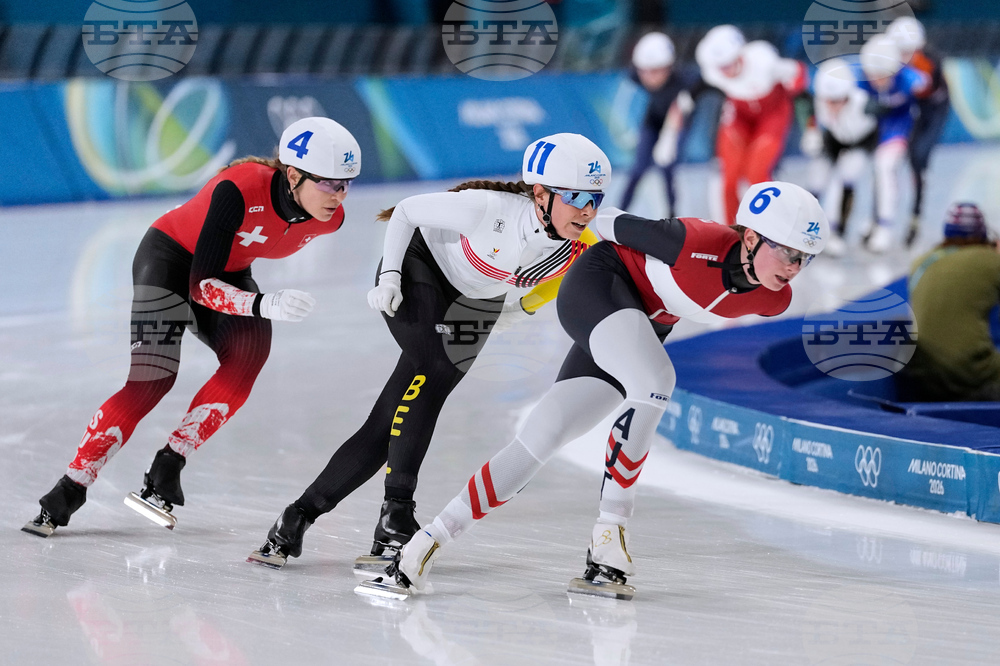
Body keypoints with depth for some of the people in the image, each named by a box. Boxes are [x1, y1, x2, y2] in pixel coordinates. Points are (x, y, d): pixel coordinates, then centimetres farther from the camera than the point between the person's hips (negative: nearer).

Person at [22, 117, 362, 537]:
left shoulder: (329, 218, -18)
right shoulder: (240, 189, -36)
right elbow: (200, 284, -35)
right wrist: (264, 304, -50)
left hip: (229, 273, 5)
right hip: (170, 256, -5)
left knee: (249, 351, -25)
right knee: (153, 379, -20)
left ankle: (167, 468, -21)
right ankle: (67, 493, -12)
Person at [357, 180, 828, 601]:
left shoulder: (773, 301, -12)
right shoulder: (697, 246, -33)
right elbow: (617, 225, -15)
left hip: (645, 331, 6)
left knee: (539, 441, -2)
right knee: (654, 381, -32)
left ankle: (426, 548, 0)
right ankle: (609, 535, -20)